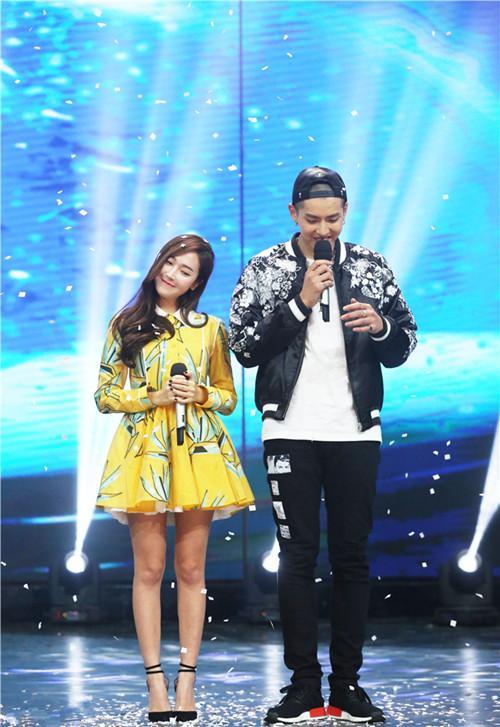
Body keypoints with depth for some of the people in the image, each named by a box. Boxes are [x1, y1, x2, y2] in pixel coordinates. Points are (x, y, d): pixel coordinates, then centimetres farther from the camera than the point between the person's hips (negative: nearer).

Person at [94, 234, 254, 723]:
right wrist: (154, 397, -8)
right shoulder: (125, 326, 8)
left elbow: (228, 395, 15)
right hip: (144, 450, -1)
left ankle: (186, 680, 4)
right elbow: (104, 395, 6)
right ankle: (155, 680, -1)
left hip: (198, 451, 1)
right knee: (149, 568, -4)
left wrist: (200, 394, -6)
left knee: (191, 569, 1)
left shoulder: (210, 329, 11)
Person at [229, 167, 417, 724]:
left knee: (351, 554, 4)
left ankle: (347, 682, 11)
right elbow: (244, 347, -6)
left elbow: (402, 348, 10)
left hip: (355, 432, 2)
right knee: (298, 555, 0)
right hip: (291, 432, -1)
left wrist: (381, 326, -13)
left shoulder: (370, 267, 6)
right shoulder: (264, 270, 1)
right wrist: (301, 301, -15)